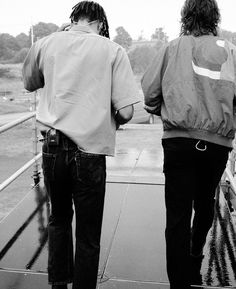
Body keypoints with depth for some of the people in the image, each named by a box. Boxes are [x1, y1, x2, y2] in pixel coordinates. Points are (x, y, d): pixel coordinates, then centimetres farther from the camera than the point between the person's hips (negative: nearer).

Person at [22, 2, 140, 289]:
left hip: (52, 146, 4)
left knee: (58, 219, 25)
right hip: (90, 149, -3)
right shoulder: (112, 50, -3)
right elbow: (126, 111, -8)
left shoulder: (45, 44, 4)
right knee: (87, 235, 11)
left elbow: (30, 83, 23)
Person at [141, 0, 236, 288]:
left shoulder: (171, 48, 3)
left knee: (178, 214, 2)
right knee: (205, 203, 23)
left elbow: (148, 94, -1)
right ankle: (194, 261, 40)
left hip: (179, 140, -2)